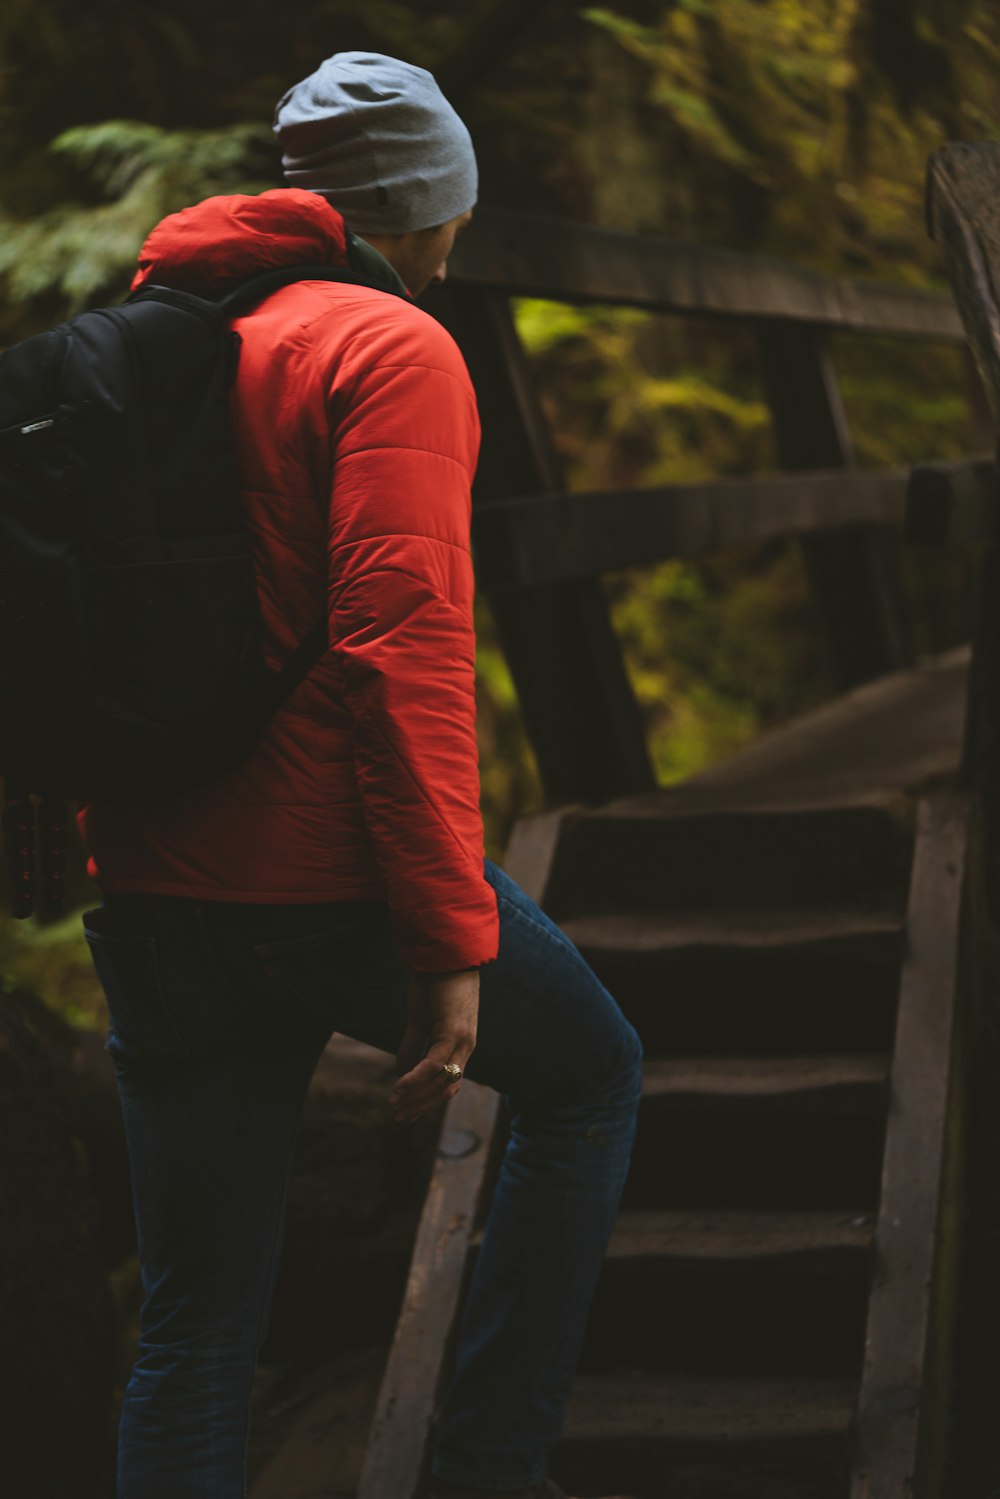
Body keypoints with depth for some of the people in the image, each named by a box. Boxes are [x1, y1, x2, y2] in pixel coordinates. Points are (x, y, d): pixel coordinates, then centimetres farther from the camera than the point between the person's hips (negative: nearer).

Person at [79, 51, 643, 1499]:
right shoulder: (393, 349, -8)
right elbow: (403, 643, -19)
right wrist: (453, 941, -19)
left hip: (152, 895, 6)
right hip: (333, 883, -6)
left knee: (194, 1327, 10)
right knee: (588, 1071, 22)